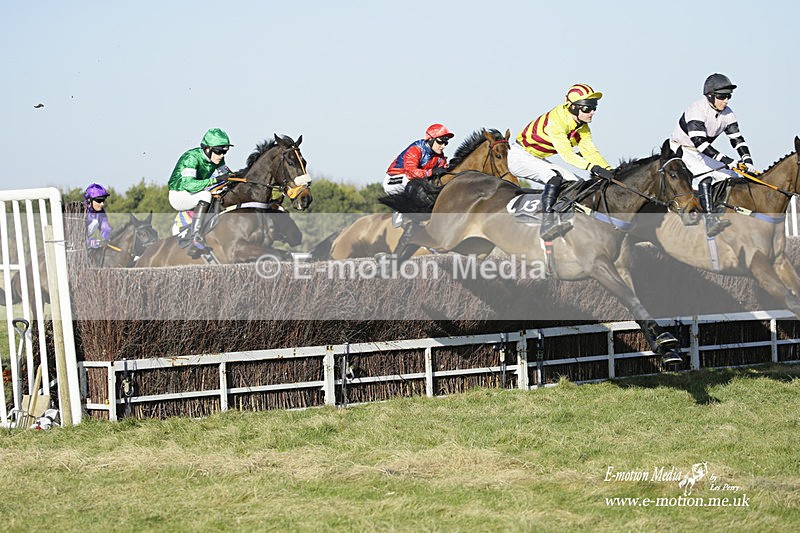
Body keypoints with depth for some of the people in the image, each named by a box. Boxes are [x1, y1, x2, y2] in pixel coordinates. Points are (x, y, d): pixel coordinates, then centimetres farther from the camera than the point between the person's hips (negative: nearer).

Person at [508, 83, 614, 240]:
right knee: (555, 177, -34)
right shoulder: (556, 120, -29)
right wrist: (593, 168, -46)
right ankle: (547, 224, -44)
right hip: (520, 157, -10)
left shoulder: (582, 128, -1)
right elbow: (566, 153, -37)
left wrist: (609, 170, -24)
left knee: (580, 184, -1)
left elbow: (590, 151, -7)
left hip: (538, 161, 10)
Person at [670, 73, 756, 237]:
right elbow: (699, 142, -37)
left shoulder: (727, 113, -4)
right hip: (682, 149, -8)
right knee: (704, 176, -31)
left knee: (731, 177, -5)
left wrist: (747, 160, -22)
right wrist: (726, 160, -42)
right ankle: (710, 220, -41)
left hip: (703, 152, 8)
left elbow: (737, 139, -3)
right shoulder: (697, 111, -28)